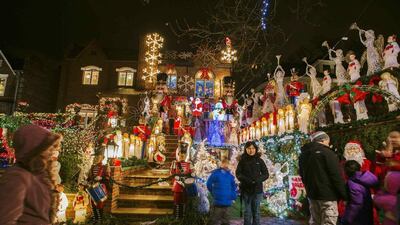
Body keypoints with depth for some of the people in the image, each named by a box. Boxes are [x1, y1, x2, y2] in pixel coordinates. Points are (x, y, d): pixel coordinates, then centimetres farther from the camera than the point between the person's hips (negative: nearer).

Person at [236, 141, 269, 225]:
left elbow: (266, 174, 2)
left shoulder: (259, 161, 2)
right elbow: (238, 174, -1)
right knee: (247, 211, 8)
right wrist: (247, 180, -17)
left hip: (257, 189, 0)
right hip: (246, 189, 0)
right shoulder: (242, 161, 1)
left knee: (256, 211, 8)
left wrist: (258, 180, -16)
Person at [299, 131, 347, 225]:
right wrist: (344, 195, -6)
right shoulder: (327, 153, -13)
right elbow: (337, 176, -15)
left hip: (312, 194, 7)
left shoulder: (303, 154, 10)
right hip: (327, 195, -7)